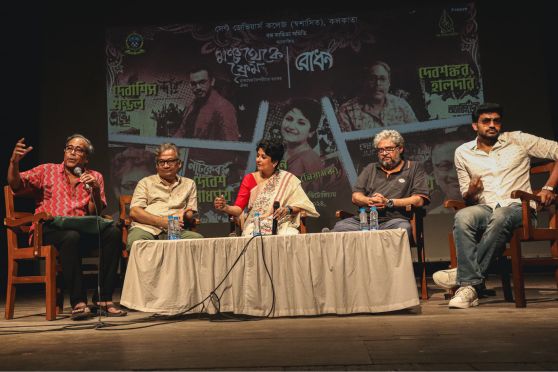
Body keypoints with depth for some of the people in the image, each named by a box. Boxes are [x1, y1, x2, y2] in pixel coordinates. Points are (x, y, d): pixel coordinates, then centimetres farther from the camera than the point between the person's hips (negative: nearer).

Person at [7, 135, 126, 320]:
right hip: (50, 228, -2)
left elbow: (95, 214, 7)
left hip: (83, 228, 2)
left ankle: (103, 299, -21)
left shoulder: (95, 177, 17)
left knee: (113, 232, -27)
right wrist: (14, 162, -14)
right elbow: (16, 184, 3)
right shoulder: (47, 171, 15)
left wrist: (95, 190, -10)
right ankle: (78, 302, -30)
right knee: (71, 236, -37)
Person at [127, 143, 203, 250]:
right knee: (135, 241, -37)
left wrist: (183, 216, -8)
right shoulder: (145, 182, 19)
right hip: (146, 229, -1)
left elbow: (190, 215, 19)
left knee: (198, 239, -31)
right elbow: (134, 212, 5)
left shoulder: (189, 184, 25)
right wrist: (162, 221, -10)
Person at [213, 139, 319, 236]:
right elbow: (238, 209, -5)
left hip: (281, 227, 1)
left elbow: (302, 204, -1)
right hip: (254, 227, 0)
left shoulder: (288, 179, 2)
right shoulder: (249, 179, 3)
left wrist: (288, 209, -19)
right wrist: (225, 207, -25)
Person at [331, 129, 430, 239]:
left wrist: (388, 202, -6)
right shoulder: (370, 169, 29)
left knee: (403, 228, -39)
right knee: (339, 227, -28)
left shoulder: (414, 168, 16)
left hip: (395, 219, -2)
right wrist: (369, 201, -4)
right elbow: (355, 197, 20)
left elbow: (419, 200, 2)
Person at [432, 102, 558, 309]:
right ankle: (469, 285, -36)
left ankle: (463, 275, -29)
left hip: (517, 207, -2)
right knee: (462, 217, -34)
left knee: (499, 218, -38)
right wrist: (471, 193, -7)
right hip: (485, 208, 2)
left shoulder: (518, 140, 8)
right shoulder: (463, 153, 14)